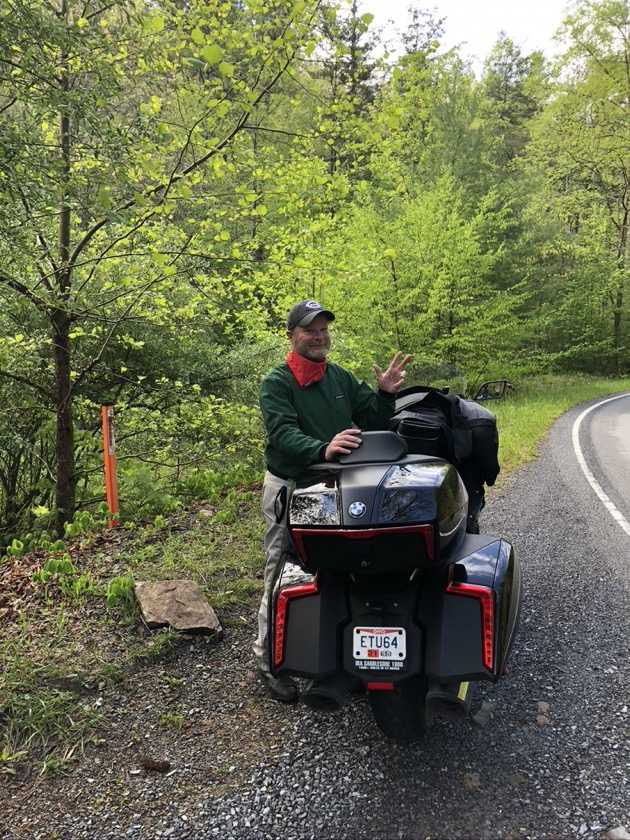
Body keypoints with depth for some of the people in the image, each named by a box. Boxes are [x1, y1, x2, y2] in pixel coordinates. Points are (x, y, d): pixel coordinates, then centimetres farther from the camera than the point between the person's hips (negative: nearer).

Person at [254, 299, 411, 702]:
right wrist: (323, 449, -43)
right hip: (290, 487, -5)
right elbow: (282, 432, -25)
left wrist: (385, 394, -13)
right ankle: (269, 659, 15)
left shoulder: (341, 377, 8)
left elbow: (370, 421, 7)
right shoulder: (276, 383, -10)